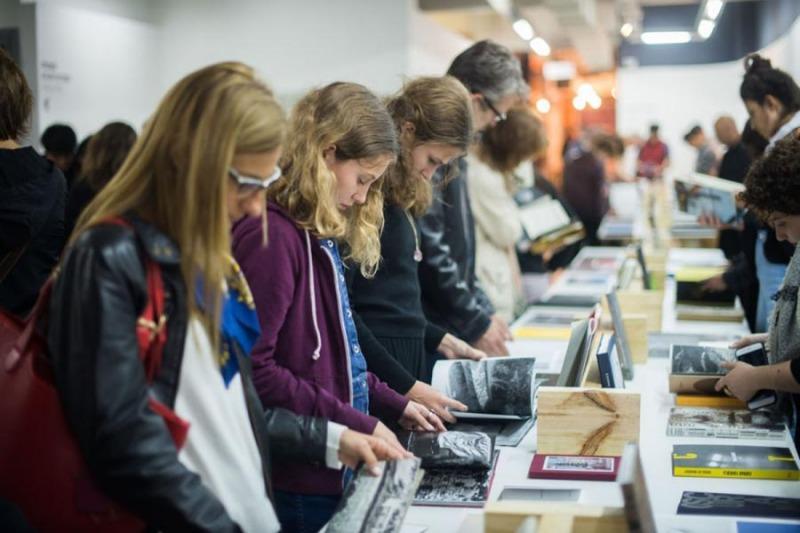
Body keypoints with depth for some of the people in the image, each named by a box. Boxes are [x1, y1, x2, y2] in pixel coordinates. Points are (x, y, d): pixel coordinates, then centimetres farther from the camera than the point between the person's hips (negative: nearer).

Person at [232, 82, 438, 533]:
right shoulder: (271, 236, -18)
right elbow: (254, 369, -23)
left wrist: (392, 404, 10)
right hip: (296, 484, -9)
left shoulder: (320, 236, 10)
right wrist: (357, 425, -19)